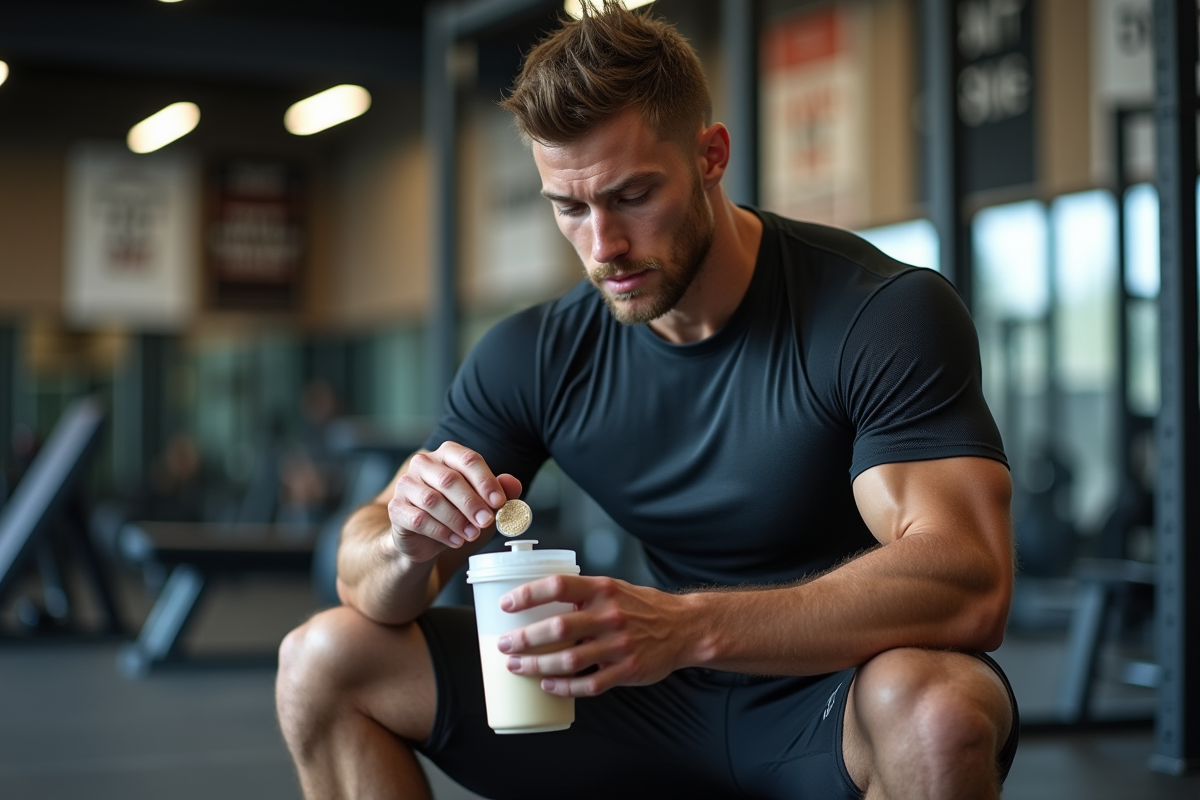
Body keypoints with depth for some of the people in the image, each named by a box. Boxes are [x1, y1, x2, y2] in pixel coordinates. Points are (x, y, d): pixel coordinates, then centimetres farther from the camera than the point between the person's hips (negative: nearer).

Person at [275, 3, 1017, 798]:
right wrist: (407, 546, -27)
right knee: (324, 660, -5)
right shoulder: (534, 357, -3)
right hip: (667, 702, 5)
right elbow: (367, 576, 0)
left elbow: (969, 584, -31)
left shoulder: (884, 315, -18)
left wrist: (686, 626, -44)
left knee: (931, 708, -41)